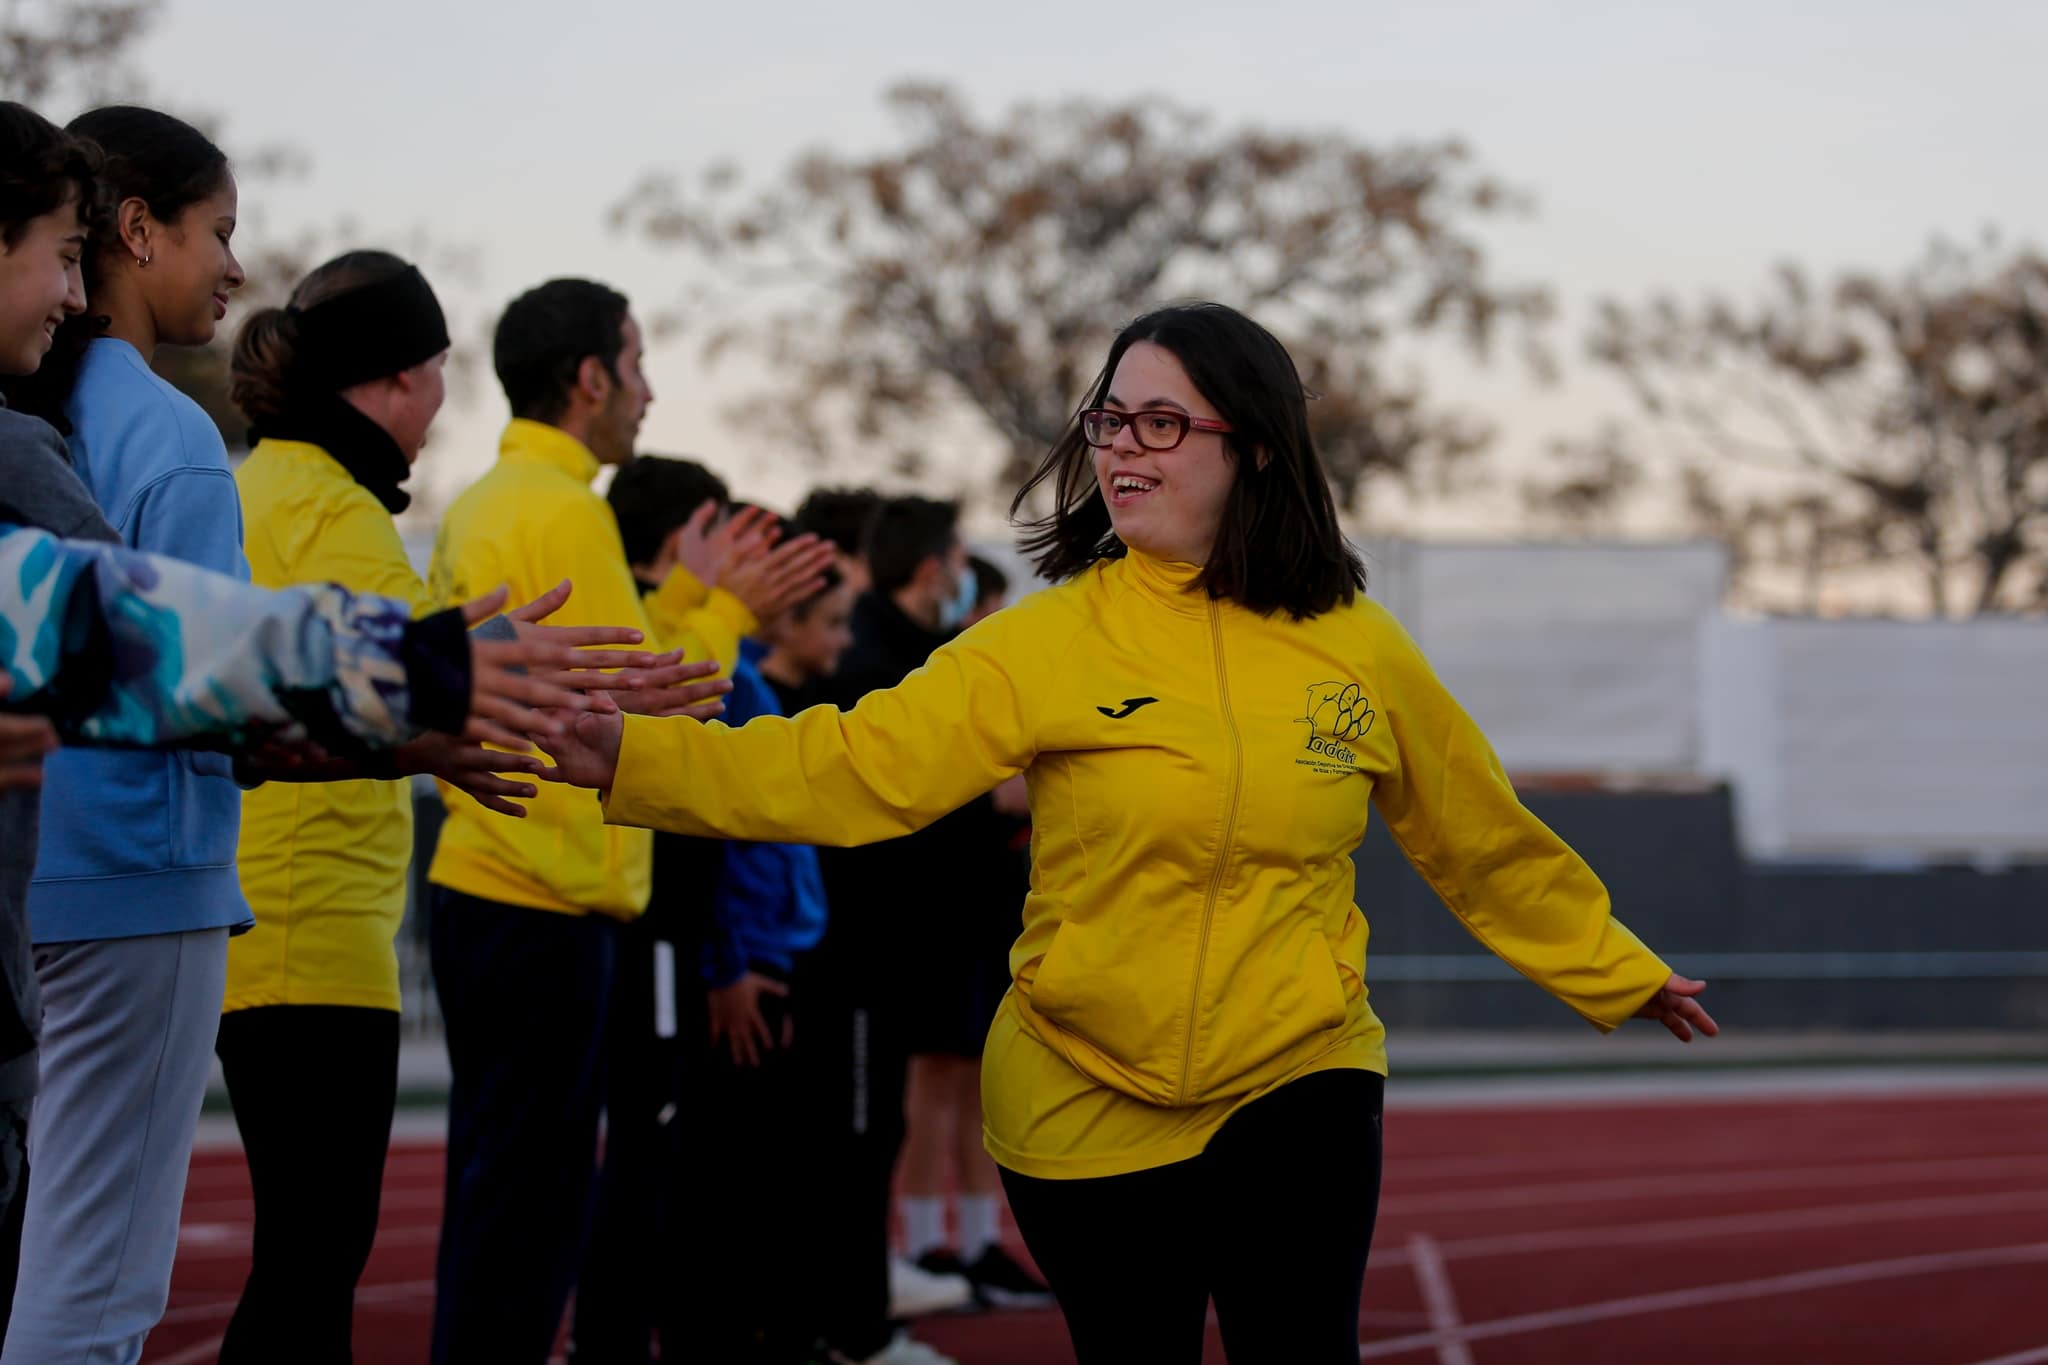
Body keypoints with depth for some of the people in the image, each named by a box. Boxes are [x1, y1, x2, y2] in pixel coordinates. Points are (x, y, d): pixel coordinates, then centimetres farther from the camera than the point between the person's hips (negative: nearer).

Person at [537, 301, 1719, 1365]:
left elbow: (1485, 840, 14)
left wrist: (1620, 975, 22)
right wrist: (631, 758, -28)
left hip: (1298, 1087, 0)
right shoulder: (1048, 642, -6)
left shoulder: (1357, 648, 0)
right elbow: (855, 769, -16)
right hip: (1086, 1108, 0)